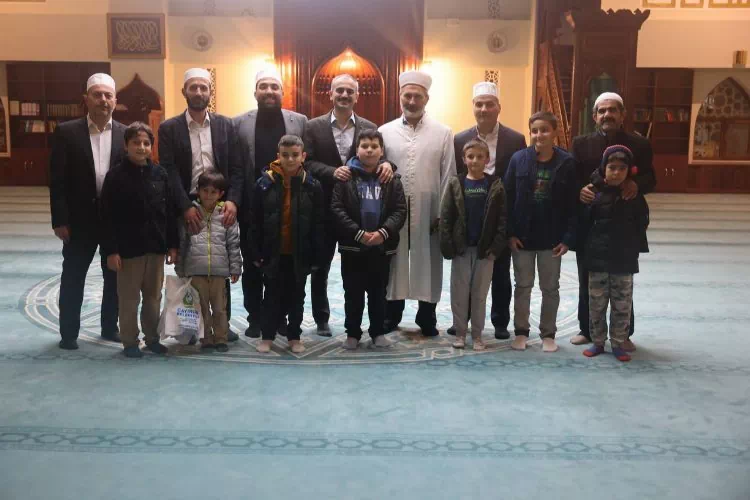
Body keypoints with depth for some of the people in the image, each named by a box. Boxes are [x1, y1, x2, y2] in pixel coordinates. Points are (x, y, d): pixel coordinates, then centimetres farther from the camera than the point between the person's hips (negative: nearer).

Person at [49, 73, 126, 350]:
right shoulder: (67, 132, -3)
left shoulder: (126, 134, 2)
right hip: (80, 220, -2)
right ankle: (69, 332, 20)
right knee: (73, 278, 7)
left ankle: (110, 327, 26)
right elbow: (57, 180, -5)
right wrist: (59, 220, -10)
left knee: (115, 277, 11)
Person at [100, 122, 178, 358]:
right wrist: (111, 250, -12)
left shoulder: (160, 174, 4)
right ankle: (130, 342, 18)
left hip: (156, 246, 3)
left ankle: (152, 337, 26)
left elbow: (170, 212, 7)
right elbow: (108, 217, -7)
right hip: (129, 248, -3)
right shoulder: (115, 176, -6)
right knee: (129, 298, 5)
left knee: (154, 296, 12)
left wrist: (173, 244, 4)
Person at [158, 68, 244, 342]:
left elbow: (236, 168, 2)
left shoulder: (225, 125, 6)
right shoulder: (169, 128, 1)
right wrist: (186, 207, -18)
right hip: (186, 209, -1)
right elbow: (169, 172, -7)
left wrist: (233, 201, -12)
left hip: (221, 206, 2)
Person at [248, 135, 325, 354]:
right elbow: (255, 222, -3)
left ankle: (294, 336, 26)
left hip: (299, 254, 1)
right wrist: (255, 253, -6)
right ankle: (267, 336, 24)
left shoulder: (312, 186, -4)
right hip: (273, 253, 0)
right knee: (272, 296, 10)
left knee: (296, 297, 13)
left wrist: (316, 256, -5)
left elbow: (318, 225, -3)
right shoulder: (264, 184, -5)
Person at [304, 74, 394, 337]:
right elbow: (307, 162, -5)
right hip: (323, 207, 0)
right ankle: (322, 319, 23)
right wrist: (332, 172, -22)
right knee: (321, 266, 10)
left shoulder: (370, 128, 5)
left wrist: (386, 164, -22)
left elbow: (377, 158, 1)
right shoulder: (314, 126, 1)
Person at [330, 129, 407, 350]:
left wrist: (384, 232, -18)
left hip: (382, 246, 1)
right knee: (353, 292, 7)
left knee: (378, 291, 12)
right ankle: (353, 332, 19)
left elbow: (400, 210, -2)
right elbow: (337, 208, -8)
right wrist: (359, 233, -18)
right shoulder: (346, 176, 0)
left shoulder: (391, 178, 5)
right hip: (352, 245, -1)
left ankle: (378, 331, 24)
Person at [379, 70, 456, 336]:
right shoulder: (384, 132, 3)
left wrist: (443, 214, -4)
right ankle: (391, 315, 25)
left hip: (429, 213, 0)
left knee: (427, 264, 8)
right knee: (394, 264, 11)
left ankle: (427, 318, 22)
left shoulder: (443, 133, 1)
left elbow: (448, 175, 1)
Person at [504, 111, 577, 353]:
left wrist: (568, 238, -10)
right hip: (522, 236, 0)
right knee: (523, 285, 11)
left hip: (551, 238, 0)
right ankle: (521, 331, 24)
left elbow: (572, 204, -5)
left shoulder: (566, 163, -6)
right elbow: (508, 198, -4)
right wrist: (510, 233, -8)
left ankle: (548, 333, 24)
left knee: (550, 287, 11)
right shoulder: (519, 159, -5)